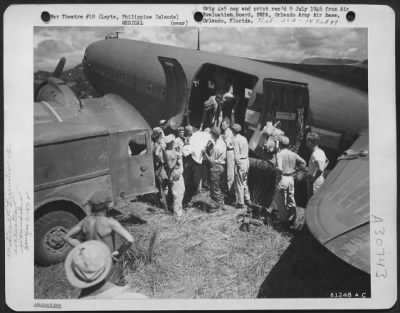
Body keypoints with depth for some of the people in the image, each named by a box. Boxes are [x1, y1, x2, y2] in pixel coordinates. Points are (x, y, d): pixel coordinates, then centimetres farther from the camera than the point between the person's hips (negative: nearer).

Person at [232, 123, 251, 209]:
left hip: (240, 161, -8)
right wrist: (247, 164, 15)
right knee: (244, 182, 19)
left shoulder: (236, 140, -13)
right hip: (246, 160, 8)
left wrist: (237, 164, -13)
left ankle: (240, 203, 4)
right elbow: (247, 151, 12)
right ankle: (247, 199, 25)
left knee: (239, 183, 0)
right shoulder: (244, 139, 10)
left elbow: (236, 154, -17)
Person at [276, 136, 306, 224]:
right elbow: (303, 163, 5)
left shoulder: (279, 154, -14)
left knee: (282, 200, 5)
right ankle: (292, 217, 20)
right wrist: (294, 169, 11)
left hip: (283, 178, -5)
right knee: (291, 198, 15)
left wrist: (276, 168, -5)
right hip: (291, 178, 5)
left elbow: (279, 168, -25)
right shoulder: (293, 154, 4)